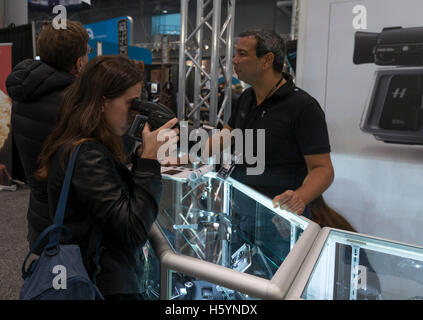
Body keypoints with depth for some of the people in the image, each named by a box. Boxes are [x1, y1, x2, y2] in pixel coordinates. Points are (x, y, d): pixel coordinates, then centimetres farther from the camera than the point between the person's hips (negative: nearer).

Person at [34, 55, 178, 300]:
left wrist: (146, 159, -5)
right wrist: (149, 159, -25)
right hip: (109, 288, -9)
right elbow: (134, 231, -26)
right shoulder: (87, 156, -24)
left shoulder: (82, 147, 4)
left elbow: (120, 194, 8)